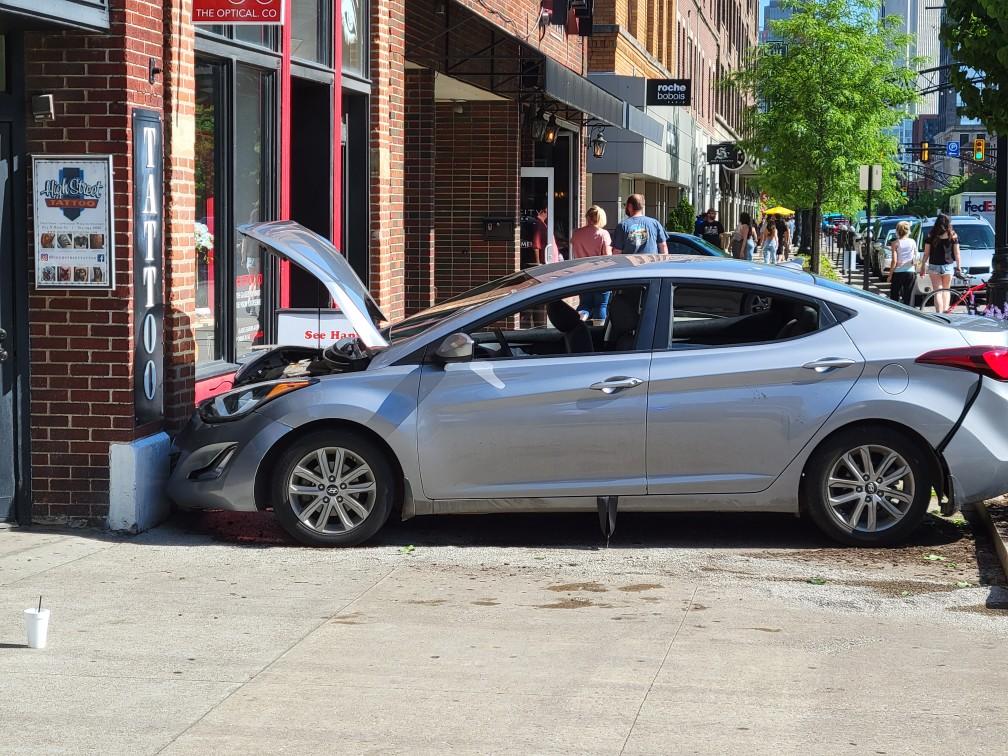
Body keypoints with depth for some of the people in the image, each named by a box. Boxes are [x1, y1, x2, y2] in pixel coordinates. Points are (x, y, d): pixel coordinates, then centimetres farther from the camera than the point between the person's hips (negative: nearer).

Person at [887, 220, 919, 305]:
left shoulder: (895, 243, -7)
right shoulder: (913, 242, 2)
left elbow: (894, 261, -10)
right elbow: (915, 260, 6)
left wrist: (890, 275, -3)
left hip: (898, 273, -3)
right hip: (910, 272, 3)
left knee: (894, 298, 4)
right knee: (908, 298, 7)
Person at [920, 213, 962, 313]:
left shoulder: (931, 236, -4)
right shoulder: (953, 236, -2)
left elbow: (926, 254, -2)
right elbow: (957, 254, 0)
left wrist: (922, 267, 8)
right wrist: (958, 266, 10)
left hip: (934, 267, -1)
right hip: (948, 266, 1)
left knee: (937, 292, 2)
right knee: (946, 290, 19)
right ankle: (946, 310, 12)